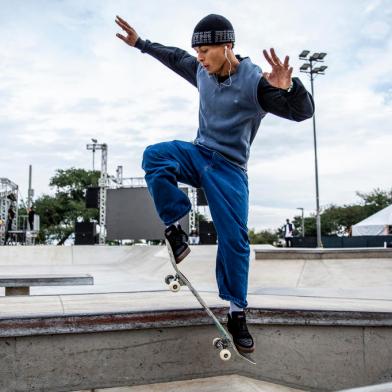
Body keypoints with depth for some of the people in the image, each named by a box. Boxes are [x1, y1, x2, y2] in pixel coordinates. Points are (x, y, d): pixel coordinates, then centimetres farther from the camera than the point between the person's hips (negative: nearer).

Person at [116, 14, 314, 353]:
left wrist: (288, 88, -44)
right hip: (197, 154, 5)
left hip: (229, 168, -5)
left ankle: (237, 313, 7)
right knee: (154, 156, -24)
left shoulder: (255, 82, -17)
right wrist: (140, 43, 24)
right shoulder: (202, 71, 1)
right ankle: (175, 230, -15)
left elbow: (303, 112, -23)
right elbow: (176, 57, 23)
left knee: (234, 239, -8)